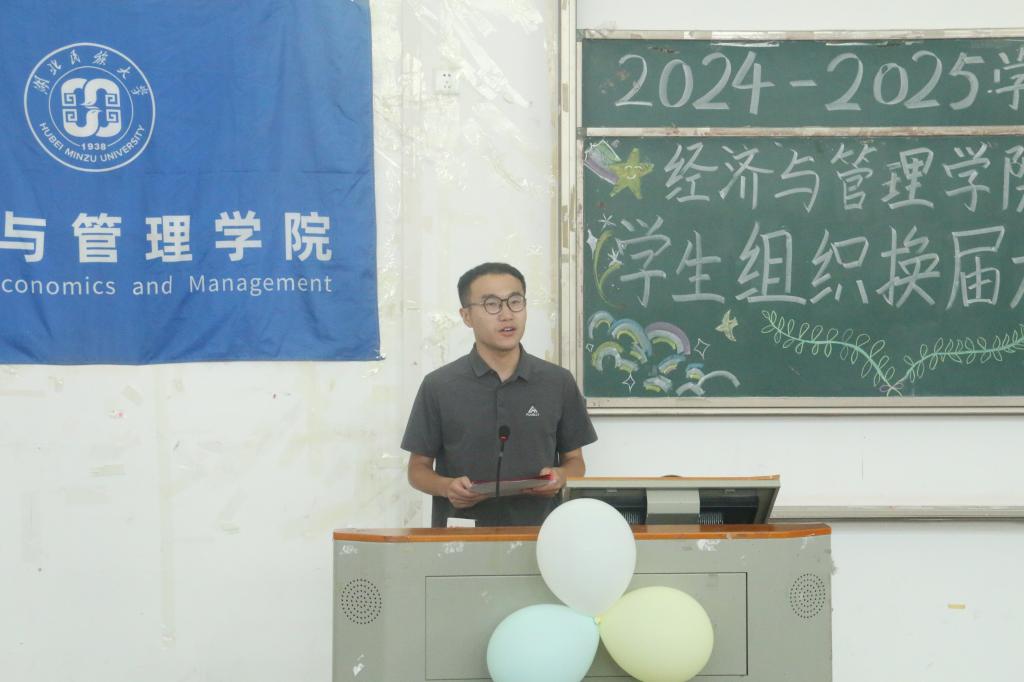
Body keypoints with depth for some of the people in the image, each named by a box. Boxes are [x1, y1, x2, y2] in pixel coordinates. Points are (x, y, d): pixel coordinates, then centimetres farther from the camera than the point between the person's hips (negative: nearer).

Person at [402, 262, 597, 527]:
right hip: (460, 535, -1)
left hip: (536, 530, 1)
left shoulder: (558, 383, 8)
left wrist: (561, 477, -5)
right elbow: (418, 468, 9)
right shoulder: (438, 386, 4)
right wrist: (447, 487, -10)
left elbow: (575, 461, 16)